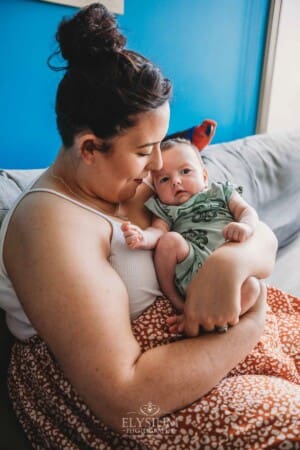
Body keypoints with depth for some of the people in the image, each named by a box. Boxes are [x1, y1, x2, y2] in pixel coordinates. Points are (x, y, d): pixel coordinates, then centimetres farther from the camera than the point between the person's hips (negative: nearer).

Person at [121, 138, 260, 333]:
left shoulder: (221, 191, 19)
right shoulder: (165, 209, 14)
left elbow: (247, 210, 8)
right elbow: (158, 231, -3)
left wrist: (245, 226, -17)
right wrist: (144, 238, -28)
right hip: (187, 267, 0)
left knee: (251, 286, -27)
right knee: (171, 240, -26)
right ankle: (176, 301, -11)